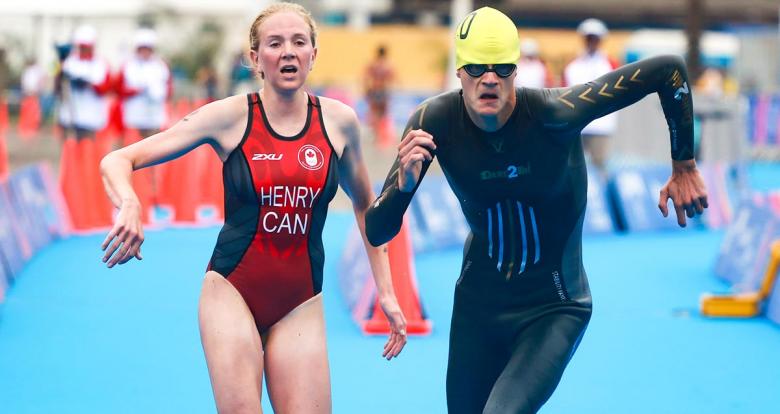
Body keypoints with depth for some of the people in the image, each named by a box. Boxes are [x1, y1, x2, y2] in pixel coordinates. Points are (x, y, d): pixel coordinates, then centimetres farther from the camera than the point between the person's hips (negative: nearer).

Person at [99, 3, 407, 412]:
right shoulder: (230, 116, -6)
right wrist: (129, 205, -29)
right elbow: (117, 161, -7)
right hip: (232, 290, -2)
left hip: (300, 302, 2)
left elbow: (364, 205, 17)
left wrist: (386, 292, 12)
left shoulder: (339, 120, 1)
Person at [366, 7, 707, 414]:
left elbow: (669, 70, -18)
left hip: (554, 307, -4)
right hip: (478, 300, 4)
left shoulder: (553, 112, -23)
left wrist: (684, 167, -8)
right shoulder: (434, 120, -15)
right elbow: (376, 233, -13)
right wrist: (404, 183, -35)